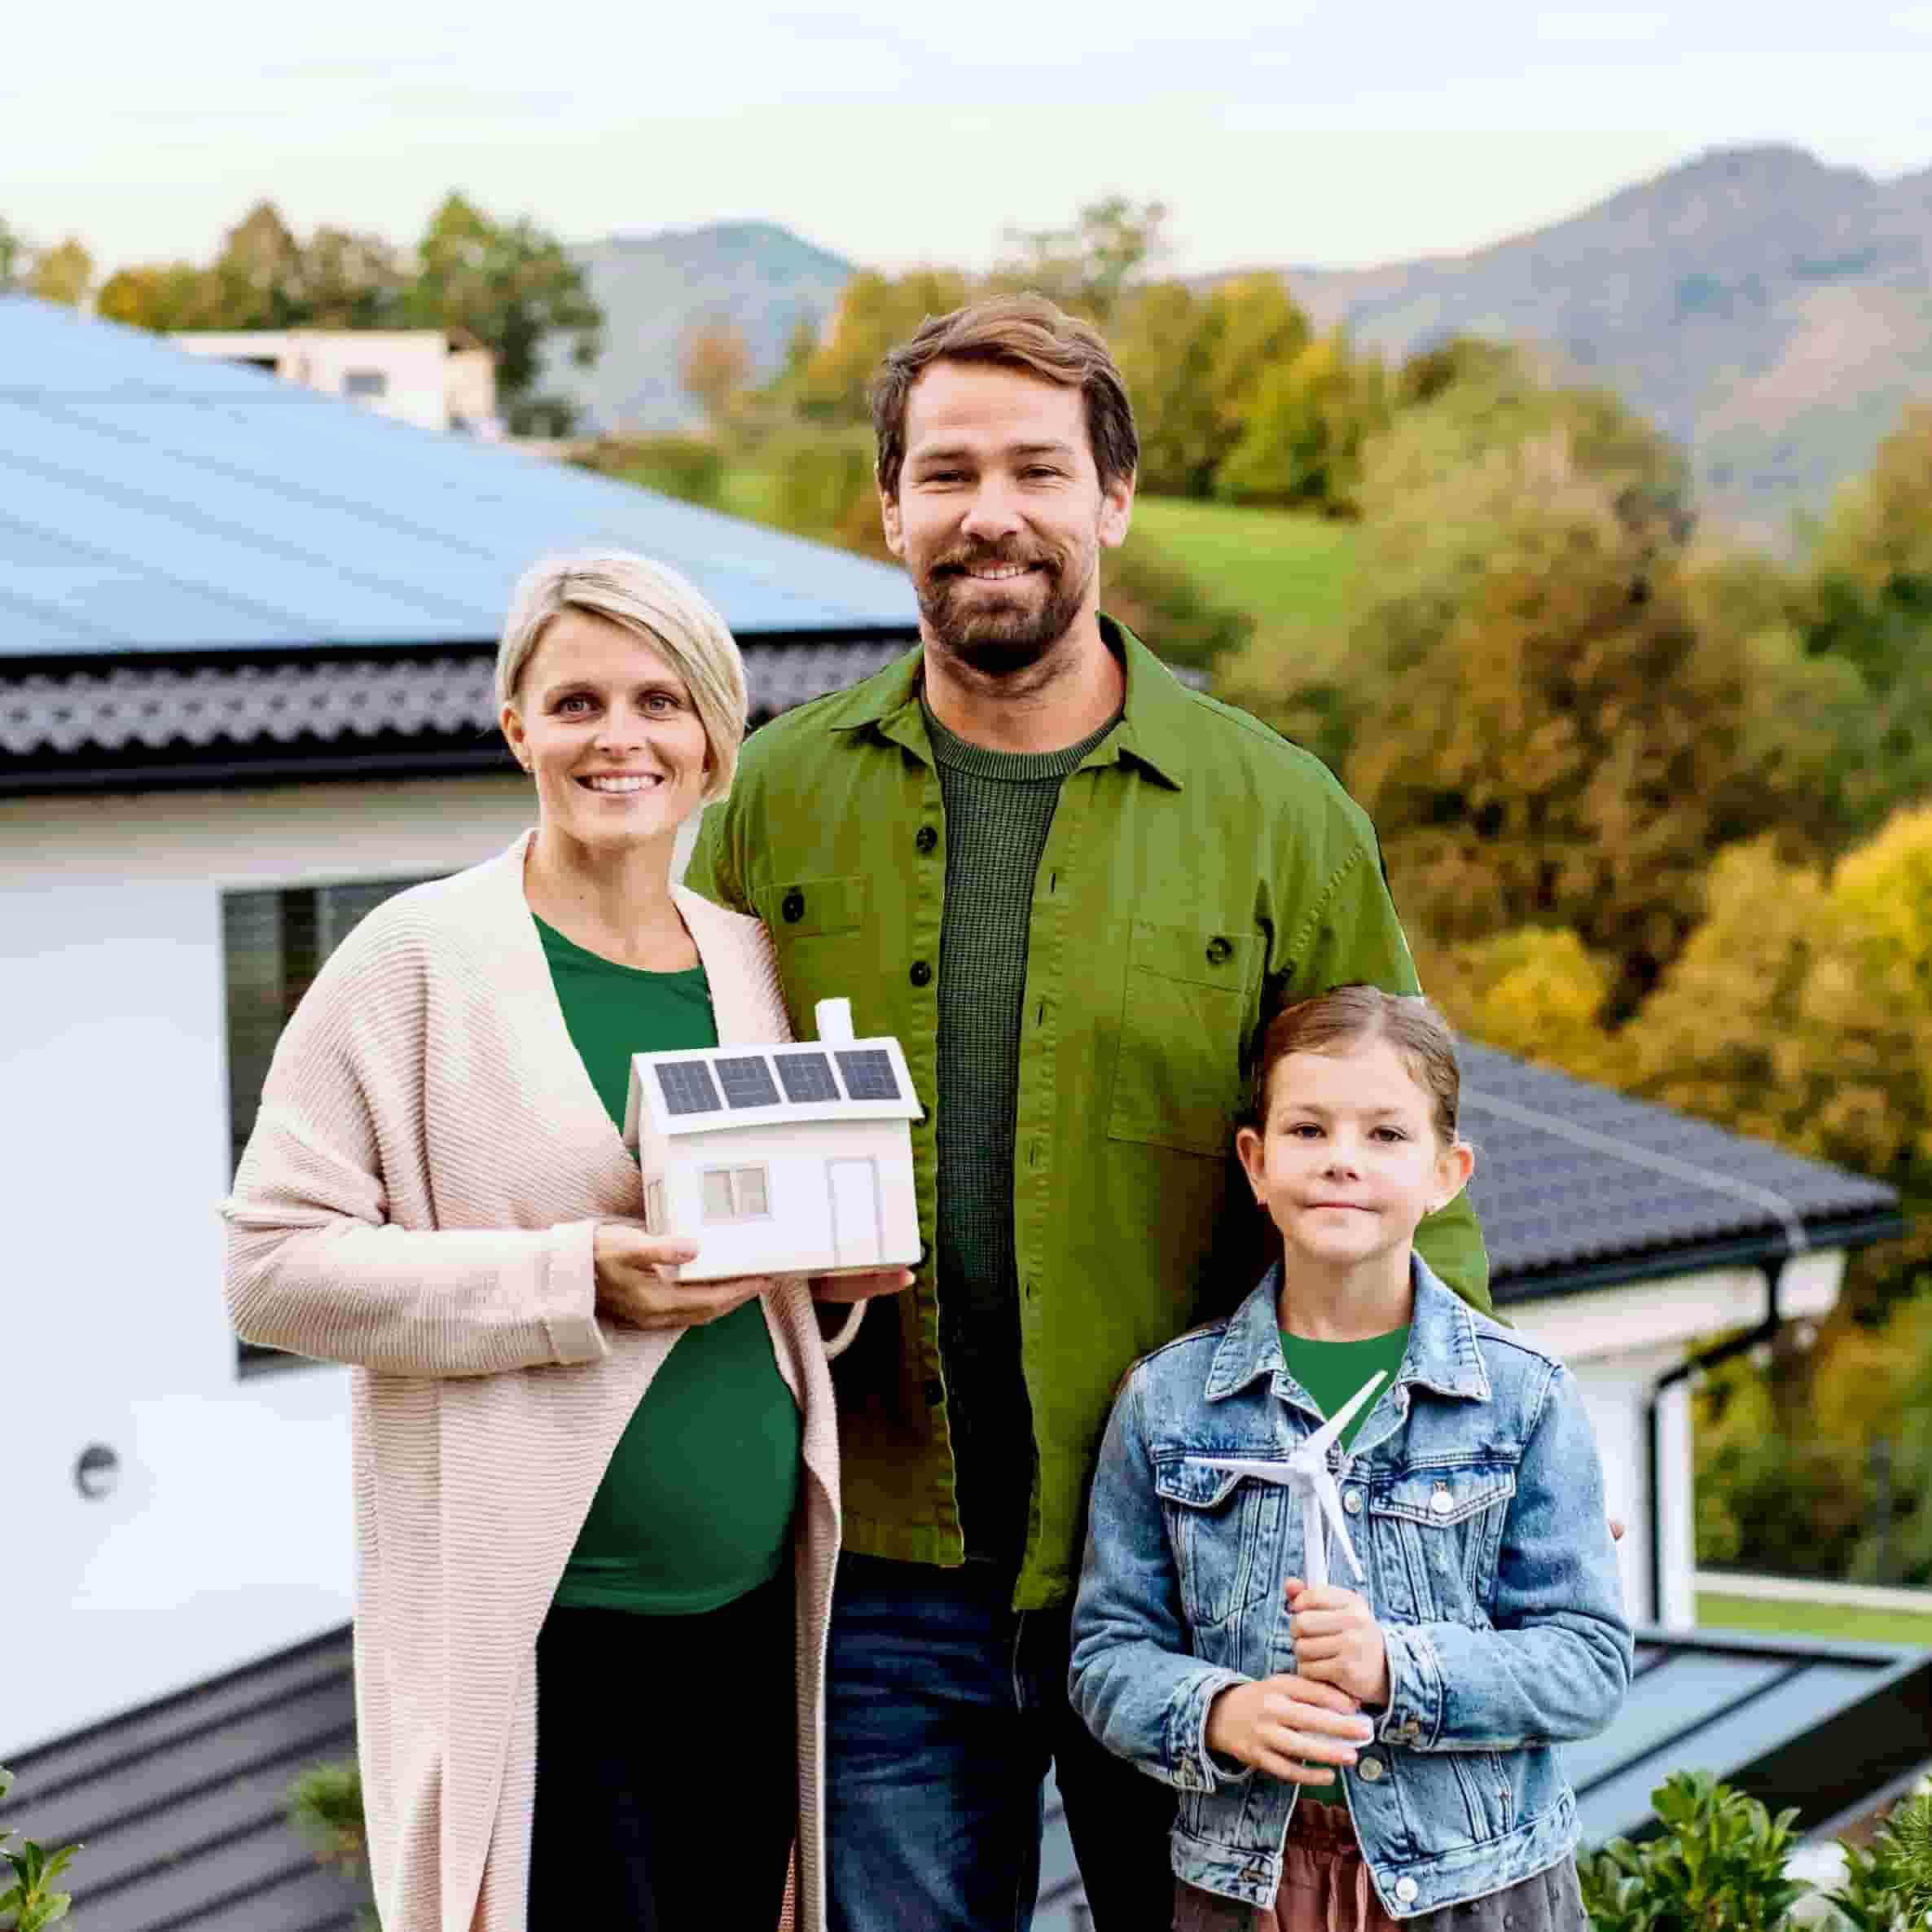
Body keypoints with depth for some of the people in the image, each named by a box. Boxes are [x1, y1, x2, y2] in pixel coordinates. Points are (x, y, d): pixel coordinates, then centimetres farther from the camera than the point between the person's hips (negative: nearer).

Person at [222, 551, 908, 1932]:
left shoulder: (751, 960, 11)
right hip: (531, 1634, -6)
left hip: (754, 1612, 6)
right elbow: (276, 1268, -11)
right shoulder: (419, 960, -6)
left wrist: (836, 1258, 0)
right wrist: (575, 1284, -20)